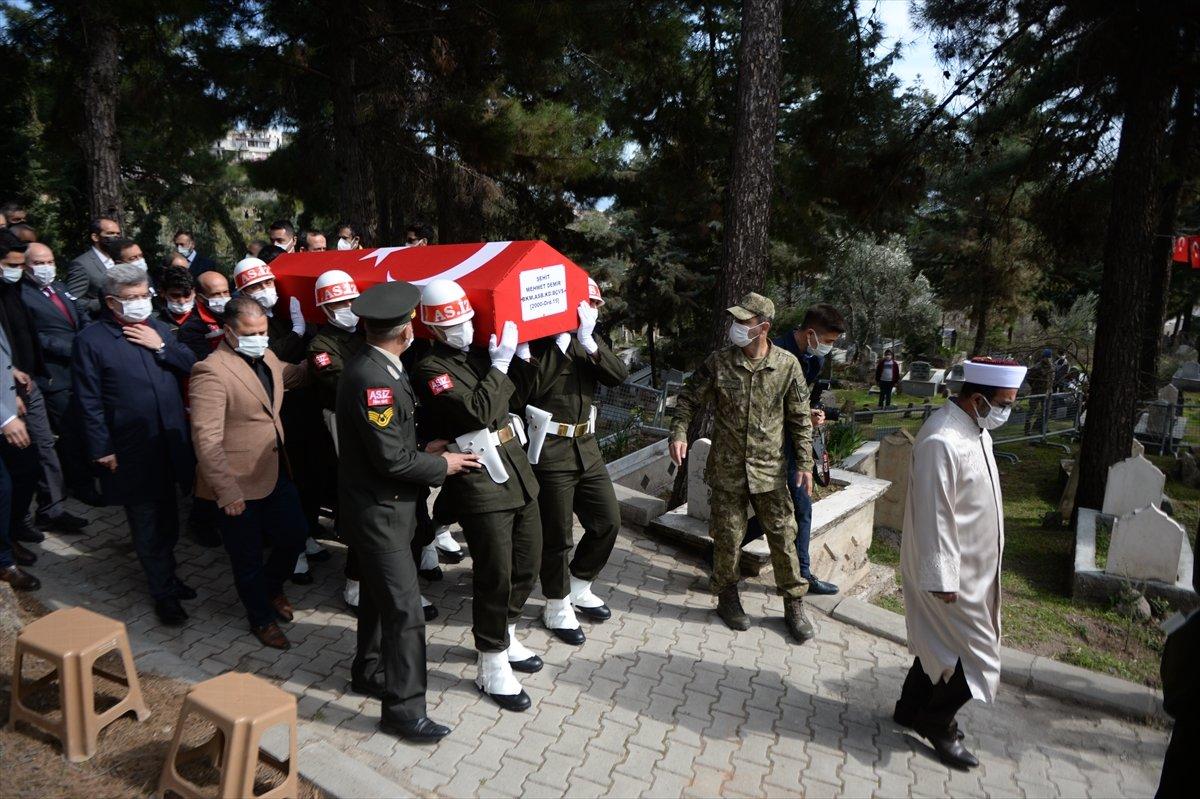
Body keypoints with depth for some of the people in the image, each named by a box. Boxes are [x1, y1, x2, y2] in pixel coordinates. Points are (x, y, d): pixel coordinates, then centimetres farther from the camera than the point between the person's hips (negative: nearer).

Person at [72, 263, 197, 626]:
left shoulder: (157, 328, 9)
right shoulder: (91, 340, -7)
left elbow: (191, 366, 3)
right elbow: (89, 402, -8)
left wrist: (161, 347, -11)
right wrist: (102, 449, -11)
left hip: (170, 444, 5)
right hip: (131, 453, -5)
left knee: (167, 519, 18)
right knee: (147, 525, 7)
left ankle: (165, 576, 37)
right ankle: (164, 591, 20)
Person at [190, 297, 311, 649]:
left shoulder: (266, 357, 4)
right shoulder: (211, 372, -21)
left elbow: (289, 375, 30)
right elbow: (206, 439, -23)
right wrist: (227, 493, -24)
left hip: (277, 473, 7)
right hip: (239, 486, -7)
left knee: (293, 538, 15)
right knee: (248, 559, 12)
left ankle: (271, 588, 46)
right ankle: (262, 619, 35)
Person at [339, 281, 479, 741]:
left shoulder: (373, 366, 3)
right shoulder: (372, 379, -27)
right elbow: (392, 459, -25)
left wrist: (424, 451, 3)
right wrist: (442, 466, -12)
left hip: (379, 507, 10)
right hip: (378, 511, -10)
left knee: (378, 595, 24)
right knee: (404, 612, -1)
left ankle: (369, 674, 42)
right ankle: (403, 710, 14)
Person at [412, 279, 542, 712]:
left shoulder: (481, 351, 13)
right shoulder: (430, 371, -10)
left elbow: (514, 395, 19)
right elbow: (477, 411, -21)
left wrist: (513, 355, 9)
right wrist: (499, 364, -13)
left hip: (516, 468, 8)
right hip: (478, 480, -8)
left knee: (527, 562, 16)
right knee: (495, 574, -2)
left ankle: (506, 636, 38)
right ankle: (492, 666, 16)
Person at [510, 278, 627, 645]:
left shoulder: (587, 340, 10)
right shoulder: (537, 341, -10)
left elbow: (618, 375, -4)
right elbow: (525, 390, -25)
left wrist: (589, 343, -18)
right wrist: (560, 343, -22)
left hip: (586, 446, 7)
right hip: (550, 450, -7)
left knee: (608, 521, 13)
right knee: (556, 534, 5)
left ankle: (578, 587, 34)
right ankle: (557, 607, 26)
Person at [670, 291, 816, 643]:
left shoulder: (787, 365, -5)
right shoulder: (718, 362, -6)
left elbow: (800, 419, 2)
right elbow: (688, 399, 4)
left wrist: (804, 462, -1)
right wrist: (679, 433, -11)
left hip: (770, 469, 0)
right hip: (727, 468, 0)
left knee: (783, 536, 7)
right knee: (727, 537, 9)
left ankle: (794, 605, 26)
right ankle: (727, 598, 30)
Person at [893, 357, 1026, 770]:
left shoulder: (976, 430, 5)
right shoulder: (941, 442, -27)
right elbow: (934, 517, -25)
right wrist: (943, 579, -20)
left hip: (973, 567, 10)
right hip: (950, 572, -10)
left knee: (939, 645, 20)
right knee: (973, 654, 3)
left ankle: (912, 709, 37)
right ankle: (937, 725, 24)